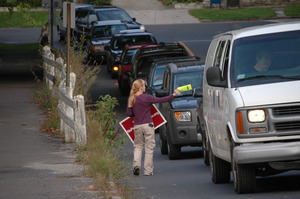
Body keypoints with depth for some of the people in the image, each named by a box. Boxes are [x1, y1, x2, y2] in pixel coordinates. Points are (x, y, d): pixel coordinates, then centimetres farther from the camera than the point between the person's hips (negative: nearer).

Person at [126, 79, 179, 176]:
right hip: (147, 125, -4)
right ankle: (148, 170, 4)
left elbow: (128, 113, 4)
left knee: (138, 146, 17)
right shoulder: (147, 98, -12)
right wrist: (173, 95, -2)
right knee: (149, 148, 4)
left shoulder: (132, 99, 1)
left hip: (137, 126, 4)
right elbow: (161, 100, -9)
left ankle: (136, 164, -5)